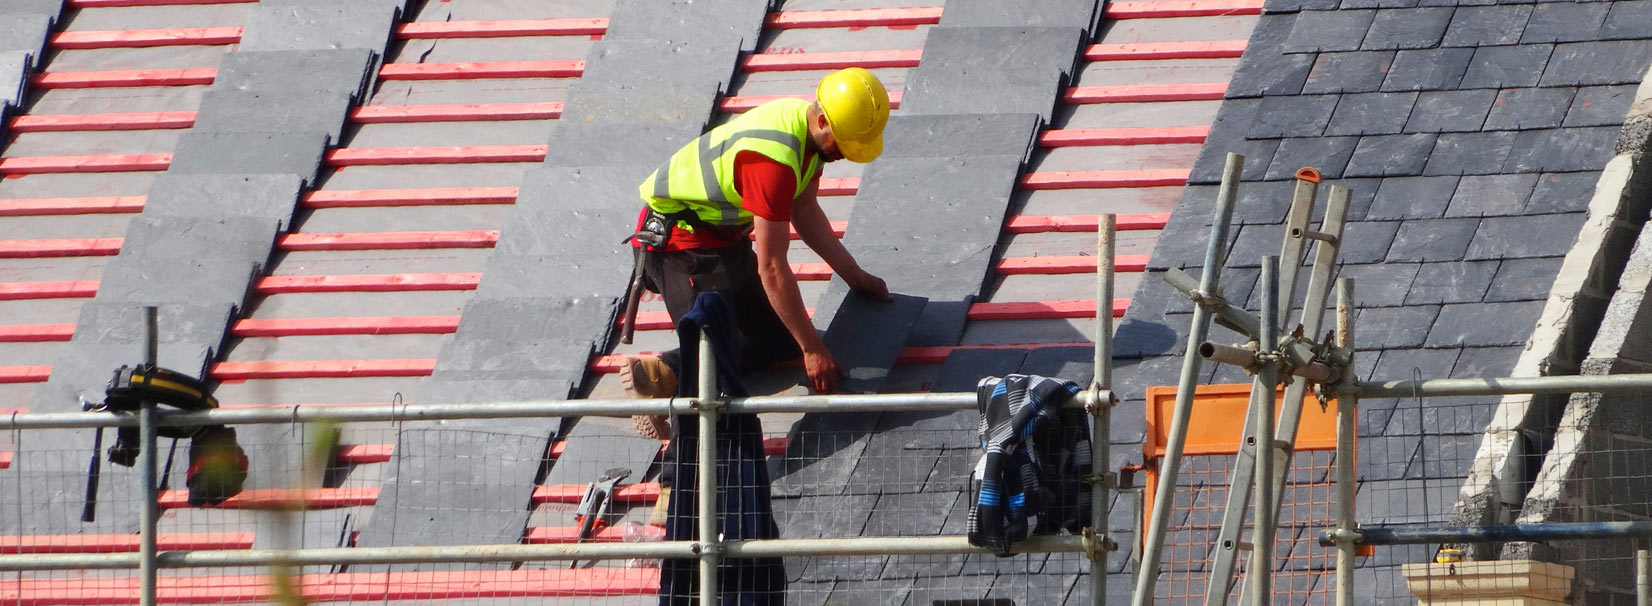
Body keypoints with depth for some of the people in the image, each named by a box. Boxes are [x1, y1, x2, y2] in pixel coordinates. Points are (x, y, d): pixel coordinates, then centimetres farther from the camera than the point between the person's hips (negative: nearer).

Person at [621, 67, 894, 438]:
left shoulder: (808, 127, -3)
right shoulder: (774, 158, -33)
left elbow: (804, 211, 17)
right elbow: (771, 267, -30)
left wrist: (854, 276, 18)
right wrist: (813, 351, -25)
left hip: (727, 235, 10)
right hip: (680, 239, -10)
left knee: (783, 336, 5)